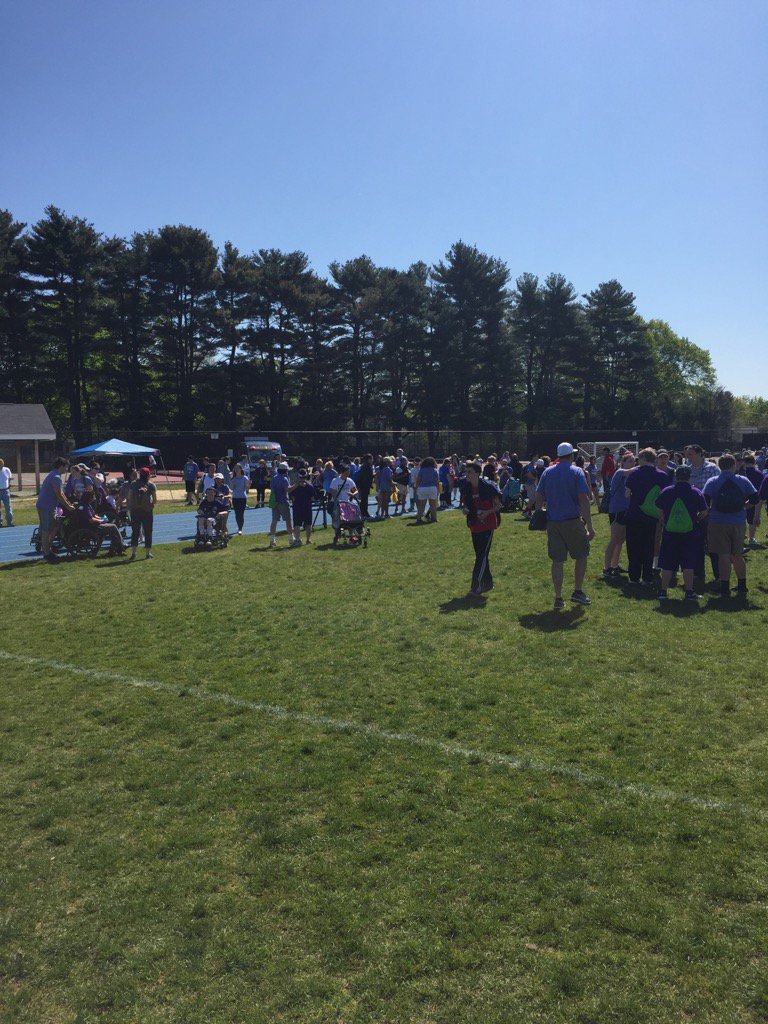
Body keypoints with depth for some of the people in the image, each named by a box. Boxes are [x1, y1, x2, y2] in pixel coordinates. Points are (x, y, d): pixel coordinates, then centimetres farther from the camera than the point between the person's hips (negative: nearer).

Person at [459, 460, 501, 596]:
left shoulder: (488, 486, -14)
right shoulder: (466, 487, 1)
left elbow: (498, 505, -6)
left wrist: (487, 512, -23)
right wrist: (464, 508, -7)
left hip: (488, 525, -6)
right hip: (474, 526, 6)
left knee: (482, 555, -10)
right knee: (480, 555, 13)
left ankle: (477, 587, -10)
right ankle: (488, 583, 27)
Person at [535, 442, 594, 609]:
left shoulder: (547, 472, 7)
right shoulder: (576, 472, -5)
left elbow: (539, 499, 6)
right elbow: (583, 500, -12)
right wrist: (589, 526, -11)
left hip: (552, 523, 4)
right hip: (573, 521, -4)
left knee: (557, 560, 7)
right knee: (581, 555, 15)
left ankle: (558, 599, 9)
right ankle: (578, 592, 17)